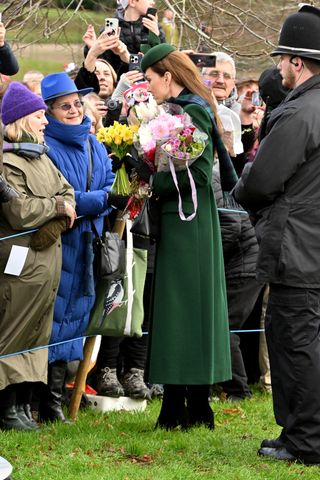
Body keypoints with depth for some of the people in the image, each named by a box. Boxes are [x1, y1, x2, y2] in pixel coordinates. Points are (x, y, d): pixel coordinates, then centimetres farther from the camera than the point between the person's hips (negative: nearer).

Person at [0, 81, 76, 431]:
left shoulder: (41, 157, 17)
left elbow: (68, 195, 12)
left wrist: (53, 225, -9)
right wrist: (57, 206, -5)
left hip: (47, 259, 9)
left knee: (36, 336, 10)